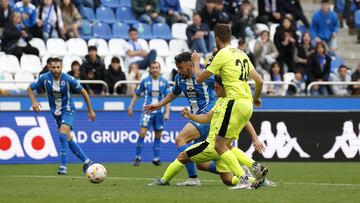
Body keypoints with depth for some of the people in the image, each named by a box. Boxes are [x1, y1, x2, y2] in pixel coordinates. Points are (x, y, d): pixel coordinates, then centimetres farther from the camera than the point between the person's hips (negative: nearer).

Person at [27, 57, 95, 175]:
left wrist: (90, 110, -1)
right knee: (68, 139, 9)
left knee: (63, 135, -24)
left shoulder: (68, 79, -19)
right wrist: (34, 102, -17)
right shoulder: (45, 78, -12)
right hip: (56, 112, 5)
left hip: (67, 110, -5)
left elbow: (83, 92, -6)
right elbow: (30, 88, 1)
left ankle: (63, 166, -19)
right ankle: (86, 161, 24)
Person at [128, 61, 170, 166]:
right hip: (148, 111, -2)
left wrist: (167, 112, -4)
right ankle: (138, 157, -7)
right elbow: (136, 94, 10)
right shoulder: (145, 81, 1)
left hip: (159, 112, 2)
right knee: (142, 133, -13)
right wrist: (131, 106, 3)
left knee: (158, 136, 5)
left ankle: (156, 158, 15)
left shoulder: (164, 82, 3)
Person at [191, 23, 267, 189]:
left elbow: (199, 78, -1)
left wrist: (196, 62, 19)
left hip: (235, 102, -8)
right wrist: (256, 98, 37)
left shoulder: (222, 54, -6)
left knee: (220, 146, -6)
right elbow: (259, 81, 18)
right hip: (247, 105, 8)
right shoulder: (241, 54, 17)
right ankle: (256, 168, 1)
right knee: (227, 145, 14)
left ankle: (244, 179, -16)